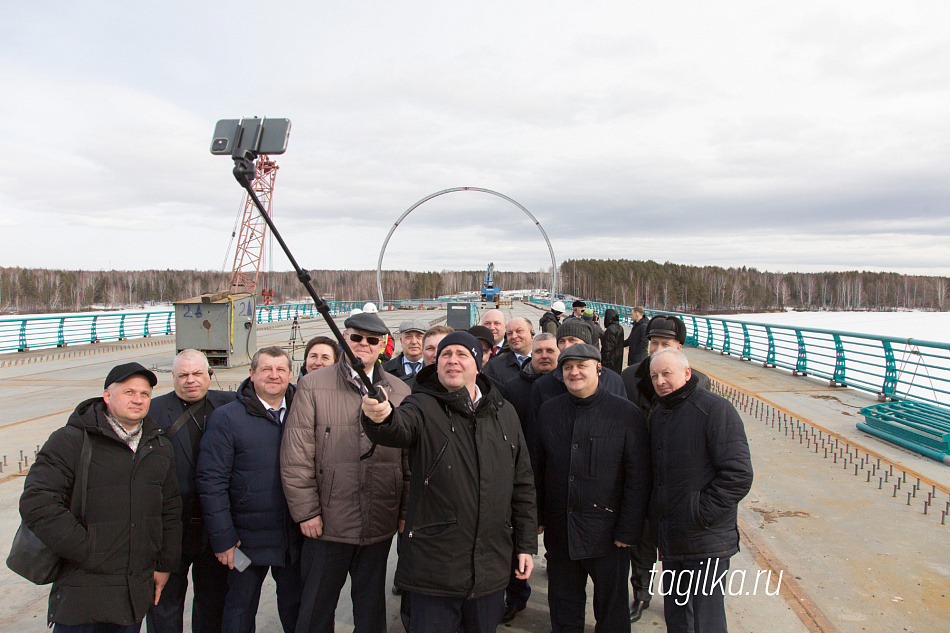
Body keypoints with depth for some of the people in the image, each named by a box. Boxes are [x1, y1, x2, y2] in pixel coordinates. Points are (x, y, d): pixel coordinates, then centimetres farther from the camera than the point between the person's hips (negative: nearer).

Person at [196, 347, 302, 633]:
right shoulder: (226, 418, -7)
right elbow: (211, 482, -9)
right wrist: (223, 537, -11)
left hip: (295, 537, 3)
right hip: (247, 539, -2)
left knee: (296, 610, 17)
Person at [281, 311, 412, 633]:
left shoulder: (400, 391, 6)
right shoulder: (312, 386, -1)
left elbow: (410, 457, 7)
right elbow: (295, 456, -4)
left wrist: (407, 511, 5)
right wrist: (306, 510, -7)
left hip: (380, 523, 2)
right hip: (327, 522, -2)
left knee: (371, 607, 16)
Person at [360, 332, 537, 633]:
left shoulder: (504, 413, 6)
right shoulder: (424, 407, -5)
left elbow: (522, 484, 10)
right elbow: (400, 427, -29)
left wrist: (526, 544, 9)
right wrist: (381, 417, -52)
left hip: (492, 566, 4)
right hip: (435, 561, -3)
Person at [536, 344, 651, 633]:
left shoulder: (627, 414, -7)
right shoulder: (549, 411, 5)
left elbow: (638, 478, -7)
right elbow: (538, 468, 10)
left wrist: (628, 530, -9)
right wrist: (538, 516, 6)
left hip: (607, 532, -3)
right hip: (558, 530, 3)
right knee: (564, 609, 16)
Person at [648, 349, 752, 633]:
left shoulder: (716, 409, -13)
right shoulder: (657, 414, 12)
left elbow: (738, 474, -18)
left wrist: (701, 514, -17)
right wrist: (656, 511, 10)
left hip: (705, 540, -7)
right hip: (670, 540, 7)